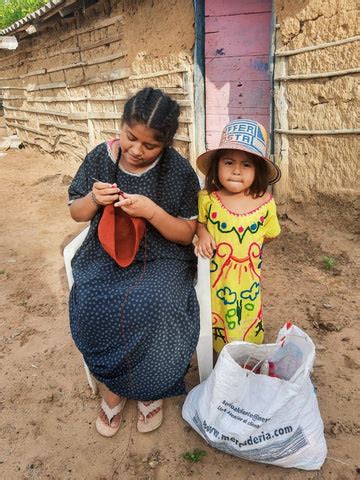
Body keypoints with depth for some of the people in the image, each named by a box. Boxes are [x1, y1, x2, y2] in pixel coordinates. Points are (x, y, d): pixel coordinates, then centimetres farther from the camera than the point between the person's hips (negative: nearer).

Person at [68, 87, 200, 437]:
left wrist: (152, 211, -23)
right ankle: (112, 385, 5)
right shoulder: (100, 158, -1)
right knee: (91, 303, -27)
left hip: (160, 257, -2)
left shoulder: (179, 171, -8)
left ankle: (149, 387, 2)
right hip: (106, 252, 3)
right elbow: (76, 213, 9)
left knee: (151, 305, -32)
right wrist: (94, 199, -14)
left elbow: (186, 234, -5)